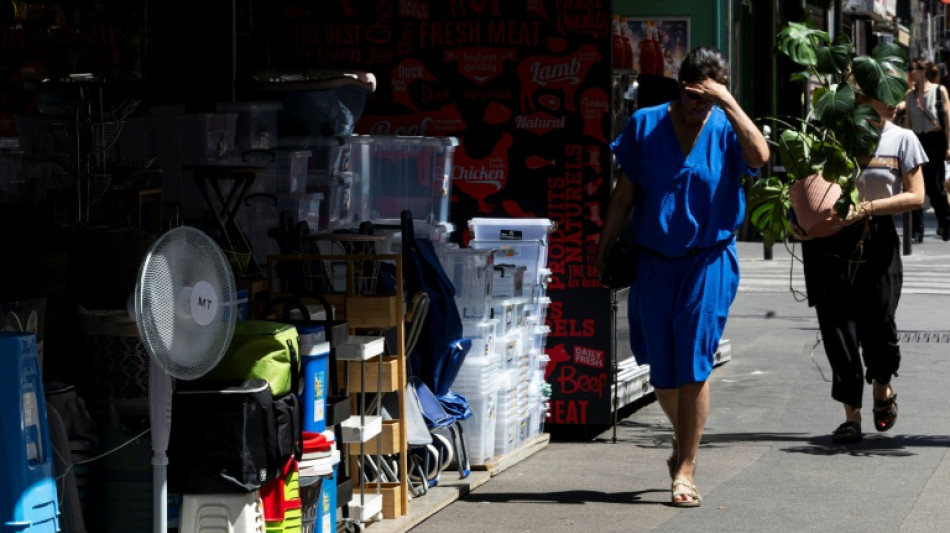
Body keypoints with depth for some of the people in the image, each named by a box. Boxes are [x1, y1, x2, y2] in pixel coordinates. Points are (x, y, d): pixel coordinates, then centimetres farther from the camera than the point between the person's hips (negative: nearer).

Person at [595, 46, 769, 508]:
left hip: (707, 261, -2)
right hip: (653, 261, 2)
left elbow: (759, 156, -25)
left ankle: (685, 469, 2)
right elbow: (624, 195, 7)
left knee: (693, 366, -6)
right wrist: (603, 250, 7)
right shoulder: (645, 124, 2)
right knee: (659, 369, 8)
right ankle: (684, 439, 35)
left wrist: (728, 103, -24)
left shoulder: (726, 130, -3)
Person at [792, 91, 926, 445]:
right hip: (828, 240, 2)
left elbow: (916, 197, -3)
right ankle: (851, 415, 4)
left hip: (876, 241, -1)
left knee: (878, 325, -3)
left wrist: (866, 208, -16)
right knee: (837, 326, -3)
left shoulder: (902, 140, 3)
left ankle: (883, 389, 29)